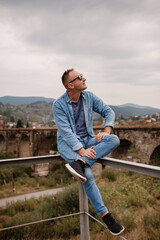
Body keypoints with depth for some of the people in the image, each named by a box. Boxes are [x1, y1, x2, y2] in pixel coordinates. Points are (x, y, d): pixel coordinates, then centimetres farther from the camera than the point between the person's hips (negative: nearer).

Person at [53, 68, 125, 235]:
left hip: (87, 139, 5)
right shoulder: (58, 105, -11)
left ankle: (79, 164, -33)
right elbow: (65, 131, -19)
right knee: (87, 175, -27)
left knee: (114, 140, -23)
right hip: (68, 144, -5)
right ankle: (105, 215, -12)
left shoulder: (89, 97, 2)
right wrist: (81, 150, -28)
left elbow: (108, 111, 6)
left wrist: (106, 131, -13)